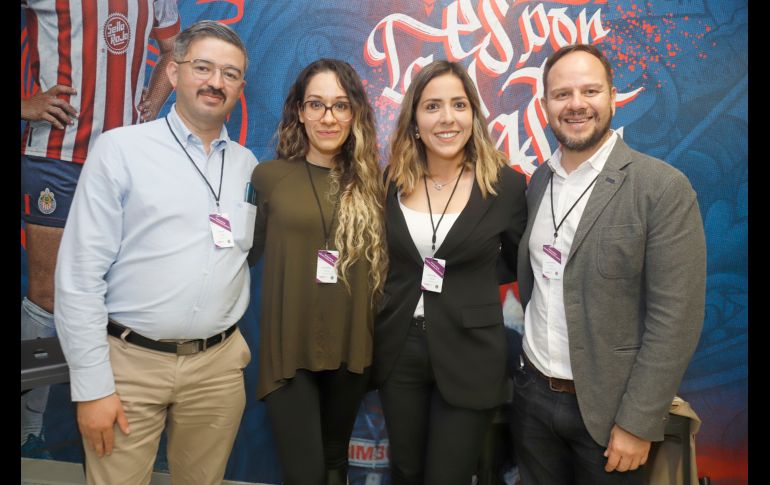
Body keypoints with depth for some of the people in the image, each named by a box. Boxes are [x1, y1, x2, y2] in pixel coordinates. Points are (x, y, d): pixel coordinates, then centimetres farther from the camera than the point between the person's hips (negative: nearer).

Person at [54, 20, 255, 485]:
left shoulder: (248, 165, 7)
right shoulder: (120, 148, -6)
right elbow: (80, 273, -8)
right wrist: (91, 385, -10)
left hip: (219, 364, 4)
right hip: (130, 360, -3)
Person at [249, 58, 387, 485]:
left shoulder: (371, 181, 1)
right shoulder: (269, 176, -3)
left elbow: (382, 262, 7)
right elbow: (246, 253, 3)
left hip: (351, 350, 3)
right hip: (288, 350, -2)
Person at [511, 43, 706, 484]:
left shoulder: (664, 188, -13)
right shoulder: (538, 182, 3)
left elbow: (675, 319, -15)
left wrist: (637, 423, -15)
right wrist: (531, 368, 7)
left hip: (607, 407, -4)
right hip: (533, 393, 5)